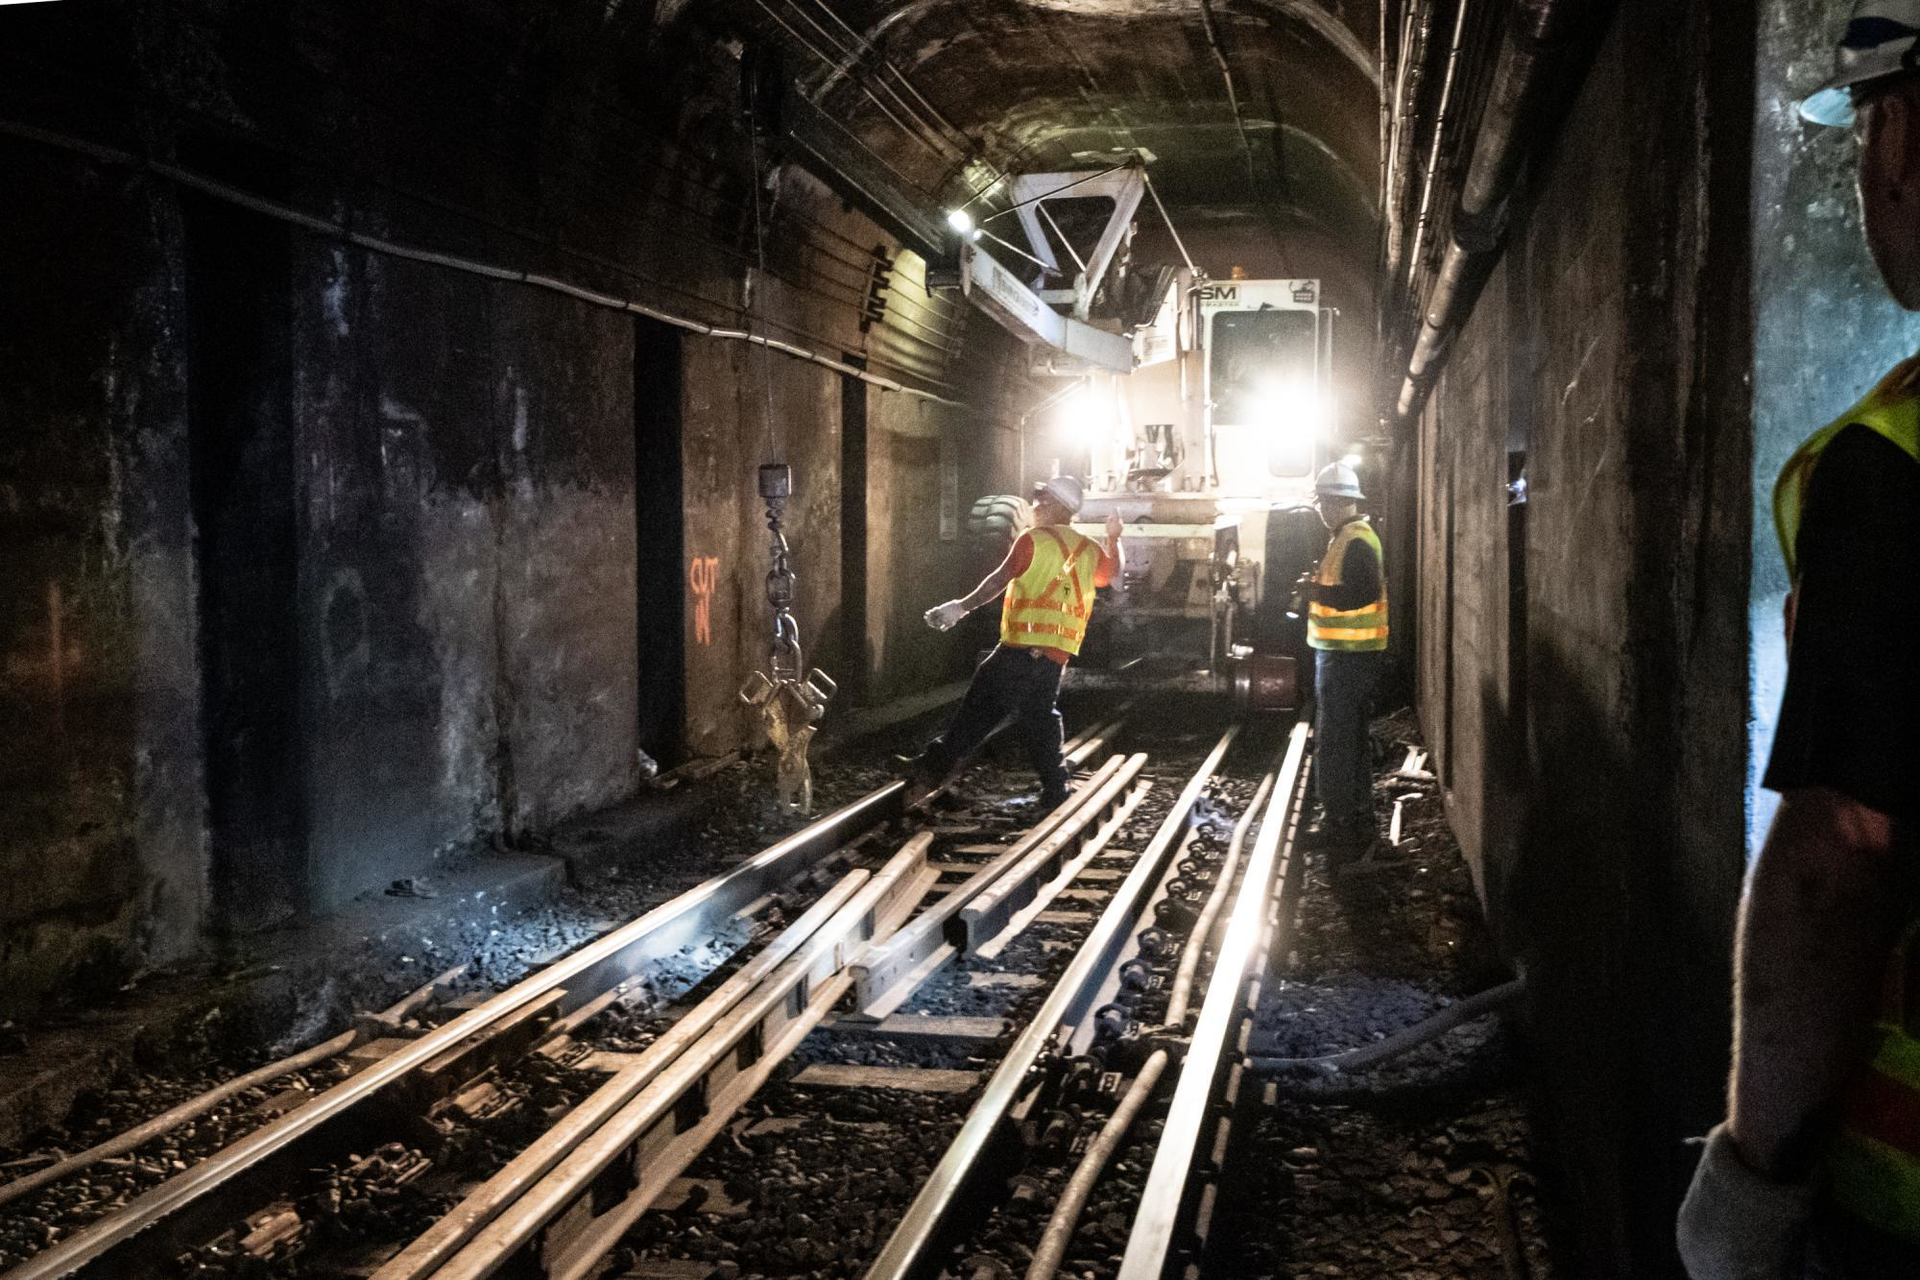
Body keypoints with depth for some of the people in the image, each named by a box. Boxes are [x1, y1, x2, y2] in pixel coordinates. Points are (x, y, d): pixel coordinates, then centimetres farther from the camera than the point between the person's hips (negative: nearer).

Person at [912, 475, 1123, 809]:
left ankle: (933, 769, -2)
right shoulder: (1089, 550, 14)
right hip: (1059, 653, 6)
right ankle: (1055, 790, 12)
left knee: (981, 708, -3)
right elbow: (1112, 572, 35)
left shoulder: (1033, 540, -4)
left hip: (1022, 645, -6)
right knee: (1040, 716, 14)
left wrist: (962, 607, -13)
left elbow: (1000, 580, -13)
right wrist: (1113, 538, 47)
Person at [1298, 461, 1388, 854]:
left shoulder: (1356, 541, -17)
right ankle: (1358, 820, 28)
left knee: (1334, 740, -6)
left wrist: (1318, 592, -22)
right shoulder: (1346, 537, 16)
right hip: (1344, 652, 11)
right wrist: (1319, 587, 11)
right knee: (1351, 737, 18)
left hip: (1347, 655, -11)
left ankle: (1339, 824, 0)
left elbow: (1364, 594, -28)